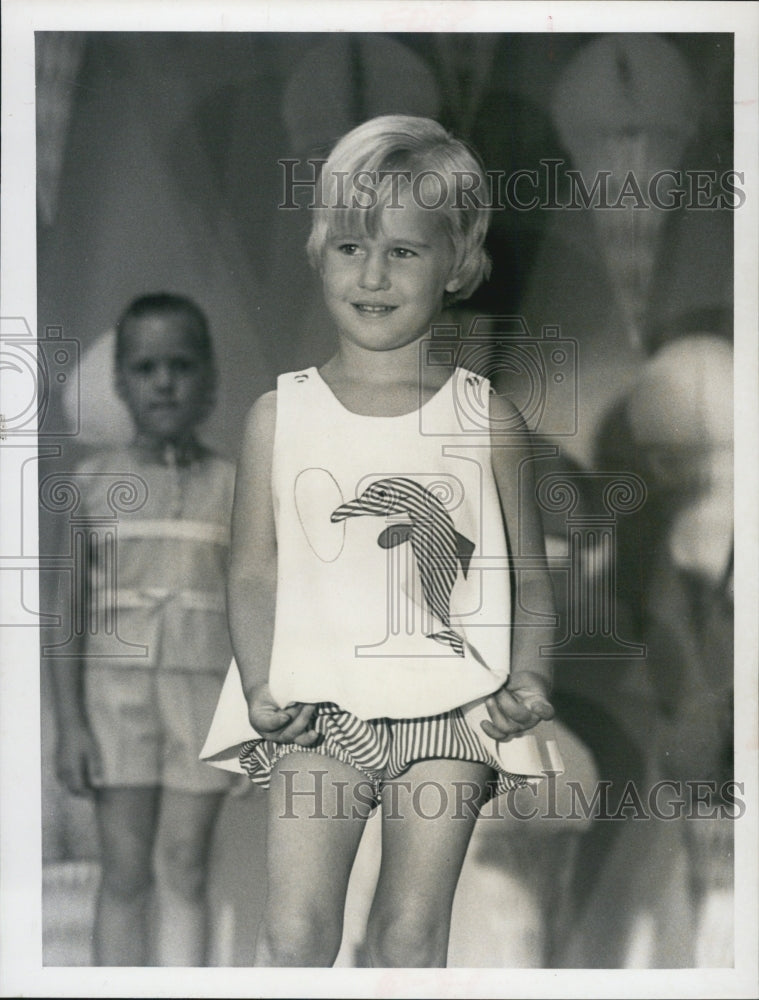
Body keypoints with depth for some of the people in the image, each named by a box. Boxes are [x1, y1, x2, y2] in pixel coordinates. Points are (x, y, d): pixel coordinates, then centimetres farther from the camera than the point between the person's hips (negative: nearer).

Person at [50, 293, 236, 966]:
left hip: (204, 685, 0)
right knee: (125, 872, 0)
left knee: (184, 869, 1)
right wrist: (70, 721, -2)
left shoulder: (232, 486, 5)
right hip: (118, 682, 0)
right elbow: (69, 607, 3)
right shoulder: (95, 479, 3)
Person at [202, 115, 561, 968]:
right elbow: (255, 570, 5)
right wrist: (260, 688, -9)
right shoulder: (280, 415, 4)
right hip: (316, 712, 0)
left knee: (411, 936, 3)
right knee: (295, 932, -6)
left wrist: (527, 680, -9)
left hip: (450, 712, 0)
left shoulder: (487, 419, 4)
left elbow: (530, 575, 7)